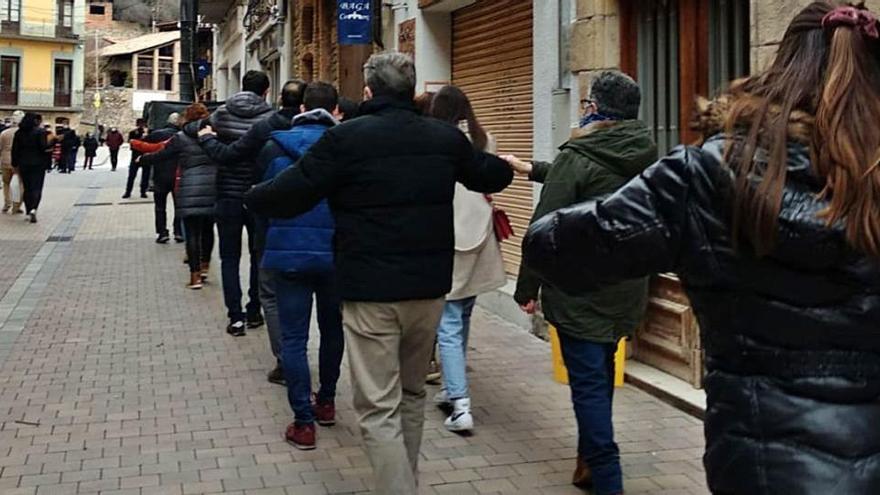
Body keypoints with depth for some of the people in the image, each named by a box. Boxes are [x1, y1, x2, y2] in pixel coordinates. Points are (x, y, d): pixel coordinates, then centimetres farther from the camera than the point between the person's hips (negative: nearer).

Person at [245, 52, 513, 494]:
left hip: (370, 291, -5)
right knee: (412, 395, 22)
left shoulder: (345, 138, -10)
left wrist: (253, 197, 14)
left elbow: (288, 196, -9)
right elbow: (491, 175, 22)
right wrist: (503, 165, 46)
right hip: (429, 287, 6)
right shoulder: (446, 137, 5)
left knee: (379, 410, 0)